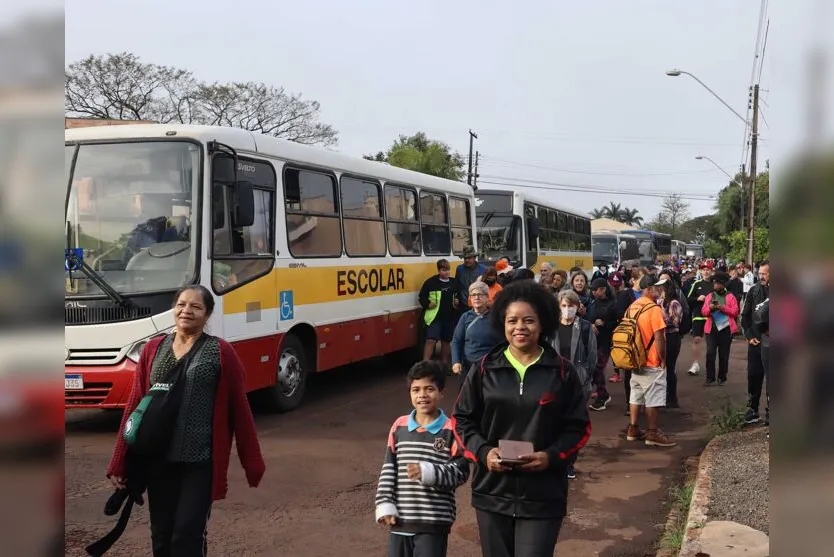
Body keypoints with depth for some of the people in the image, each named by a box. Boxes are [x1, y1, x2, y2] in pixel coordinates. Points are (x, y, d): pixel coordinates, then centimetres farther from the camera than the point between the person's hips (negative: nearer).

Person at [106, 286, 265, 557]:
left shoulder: (221, 352, -4)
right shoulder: (153, 349, 6)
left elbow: (239, 409, -2)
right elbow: (134, 405, 8)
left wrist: (252, 464, 0)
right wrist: (119, 462, 6)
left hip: (201, 461, -4)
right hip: (158, 459, 4)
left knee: (189, 534, -3)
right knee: (161, 535, 13)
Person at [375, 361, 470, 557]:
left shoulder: (451, 430, -7)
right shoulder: (399, 426, 5)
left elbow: (460, 471, -10)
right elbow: (388, 470, 7)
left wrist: (428, 473, -23)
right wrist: (385, 505, -1)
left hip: (434, 522, -4)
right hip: (400, 519, 4)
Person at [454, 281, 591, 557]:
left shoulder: (563, 372, -2)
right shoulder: (485, 368, 0)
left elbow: (579, 427, 2)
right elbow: (463, 419, 6)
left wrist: (551, 456, -14)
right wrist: (483, 452, -11)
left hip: (542, 496, -2)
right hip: (492, 492, 2)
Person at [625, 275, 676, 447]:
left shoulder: (632, 307, 6)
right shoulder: (654, 309, -18)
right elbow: (659, 338, -20)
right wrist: (663, 359, -10)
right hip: (653, 363, -8)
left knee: (636, 395, 14)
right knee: (654, 399, 0)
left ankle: (633, 429, 20)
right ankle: (653, 433, 5)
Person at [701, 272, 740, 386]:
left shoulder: (730, 297, 4)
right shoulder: (709, 296, 12)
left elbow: (735, 312, -5)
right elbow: (703, 311, 7)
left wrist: (723, 307, -17)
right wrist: (710, 308, -14)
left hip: (726, 329, -1)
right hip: (711, 328, 1)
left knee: (724, 355, 5)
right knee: (710, 353, -7)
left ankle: (722, 377, 16)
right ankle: (710, 378, 0)